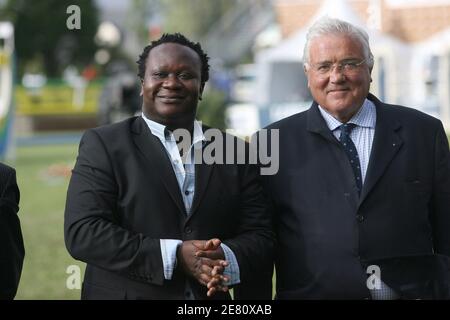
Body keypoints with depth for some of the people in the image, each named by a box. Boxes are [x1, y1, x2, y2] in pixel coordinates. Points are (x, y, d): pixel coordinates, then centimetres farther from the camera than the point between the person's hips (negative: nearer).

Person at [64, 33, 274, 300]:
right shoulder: (103, 144, -5)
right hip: (127, 292, -3)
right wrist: (175, 256, -22)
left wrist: (225, 258, -21)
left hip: (212, 296, 3)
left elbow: (261, 237, 1)